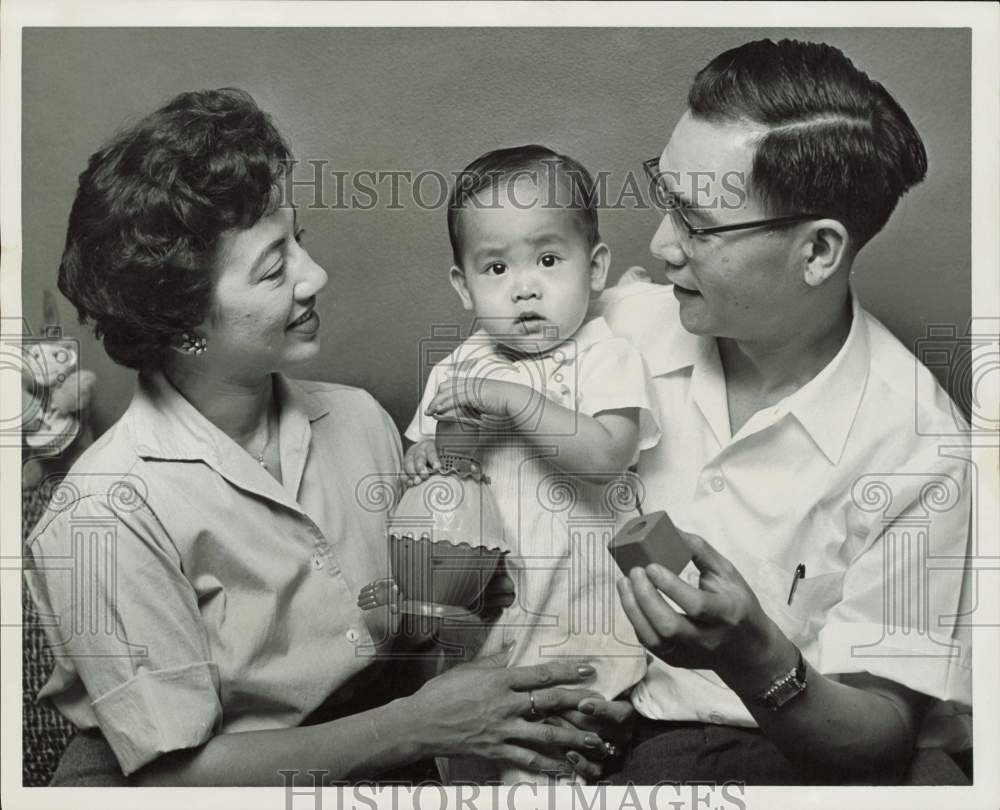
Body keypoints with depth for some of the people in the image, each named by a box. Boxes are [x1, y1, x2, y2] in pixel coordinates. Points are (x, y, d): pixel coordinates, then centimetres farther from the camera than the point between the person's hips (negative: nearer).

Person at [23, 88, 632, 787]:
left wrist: (532, 693, -12)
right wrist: (422, 723, -18)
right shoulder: (108, 516, -18)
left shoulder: (356, 417, 0)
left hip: (378, 753, 4)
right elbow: (176, 768, -16)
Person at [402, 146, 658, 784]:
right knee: (464, 762, 18)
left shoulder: (606, 357, -10)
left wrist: (511, 398, -27)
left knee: (536, 770, -3)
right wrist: (424, 456, -7)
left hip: (577, 618, -5)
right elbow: (421, 449, 16)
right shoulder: (458, 369, 5)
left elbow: (608, 455, -26)